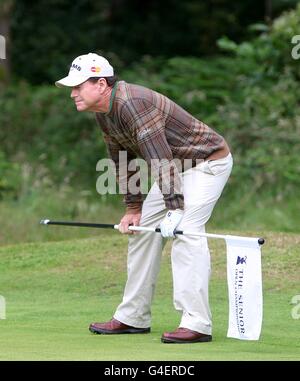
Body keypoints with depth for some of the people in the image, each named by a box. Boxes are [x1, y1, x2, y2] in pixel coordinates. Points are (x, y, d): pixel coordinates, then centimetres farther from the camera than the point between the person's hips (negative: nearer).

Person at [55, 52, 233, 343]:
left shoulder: (132, 104, -30)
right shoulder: (103, 112, 1)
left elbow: (161, 158, -36)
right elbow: (122, 161, 12)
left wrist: (174, 210, -39)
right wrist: (133, 208, 7)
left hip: (208, 161, -10)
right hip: (176, 166, 10)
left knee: (186, 232, -23)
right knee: (143, 229, 9)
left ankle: (196, 324, -26)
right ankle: (133, 317, 16)